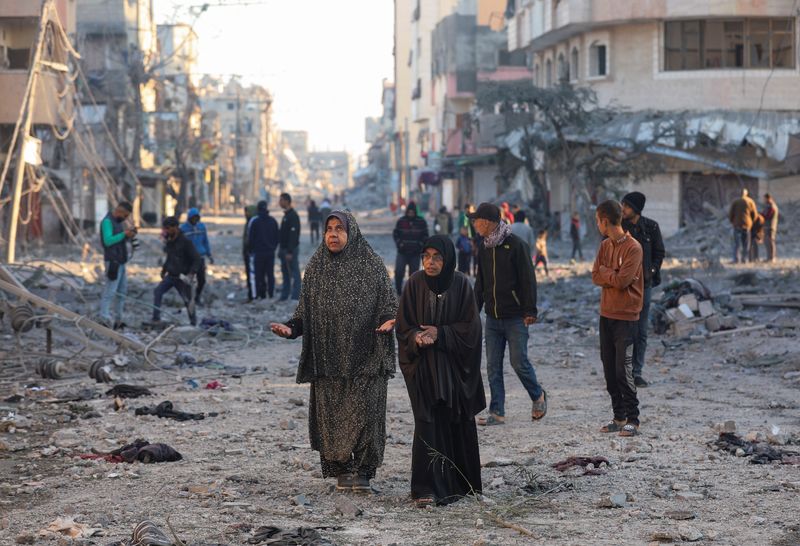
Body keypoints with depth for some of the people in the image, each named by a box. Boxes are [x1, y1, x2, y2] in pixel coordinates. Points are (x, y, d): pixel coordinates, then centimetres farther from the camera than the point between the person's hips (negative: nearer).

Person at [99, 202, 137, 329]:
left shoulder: (119, 222, 16)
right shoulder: (107, 221, -12)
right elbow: (108, 240, -22)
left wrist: (129, 235, 1)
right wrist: (124, 234, -22)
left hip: (121, 261, 10)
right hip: (113, 261, -10)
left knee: (122, 291, 9)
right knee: (110, 291, -11)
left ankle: (118, 320, 13)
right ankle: (104, 318, -9)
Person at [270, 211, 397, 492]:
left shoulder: (371, 265, 0)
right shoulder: (315, 267, 9)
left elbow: (388, 304, 0)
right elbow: (305, 311, 11)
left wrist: (389, 320, -20)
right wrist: (290, 328, -7)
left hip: (363, 355, -3)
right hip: (328, 358, 3)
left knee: (363, 413, -6)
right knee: (332, 416, 2)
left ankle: (363, 470, 3)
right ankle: (341, 470, 13)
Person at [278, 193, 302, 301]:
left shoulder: (293, 216, -16)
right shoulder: (285, 215, 15)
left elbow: (293, 235, -21)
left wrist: (290, 252, -24)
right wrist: (281, 250, 19)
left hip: (291, 250, -10)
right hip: (285, 249, 10)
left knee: (294, 273, -7)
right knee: (285, 273, 13)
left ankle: (295, 296, -6)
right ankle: (284, 296, 18)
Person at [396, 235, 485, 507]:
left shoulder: (460, 285, -4)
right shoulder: (415, 284, -3)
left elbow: (470, 327, -5)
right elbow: (404, 324, -1)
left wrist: (439, 333, -16)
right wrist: (416, 337, -21)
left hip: (454, 364, 1)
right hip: (423, 366, -1)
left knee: (459, 423, 8)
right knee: (428, 423, -8)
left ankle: (462, 482, 24)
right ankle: (427, 488, -9)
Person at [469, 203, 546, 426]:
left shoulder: (515, 245, -10)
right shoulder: (484, 248, 11)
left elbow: (528, 279, -10)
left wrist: (530, 311, -14)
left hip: (515, 317, -6)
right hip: (492, 318, 6)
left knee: (519, 362, -4)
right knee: (493, 366, 3)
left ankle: (538, 396, 21)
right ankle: (497, 413, 6)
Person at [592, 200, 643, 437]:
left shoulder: (633, 248, -13)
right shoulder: (605, 246, 11)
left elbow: (622, 280, -19)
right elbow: (595, 277, 4)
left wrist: (605, 272, -4)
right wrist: (613, 276, -11)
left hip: (626, 317, -7)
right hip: (606, 315, 7)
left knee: (624, 370, -9)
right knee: (609, 370, 8)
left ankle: (633, 420, -2)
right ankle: (619, 417, 15)